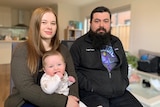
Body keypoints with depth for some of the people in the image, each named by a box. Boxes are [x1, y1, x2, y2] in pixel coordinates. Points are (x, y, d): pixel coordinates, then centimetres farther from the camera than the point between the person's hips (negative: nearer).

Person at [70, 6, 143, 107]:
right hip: (92, 93, -4)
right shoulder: (79, 44, -3)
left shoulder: (117, 42, 14)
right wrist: (90, 87, -13)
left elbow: (124, 65, 24)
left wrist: (124, 82, 10)